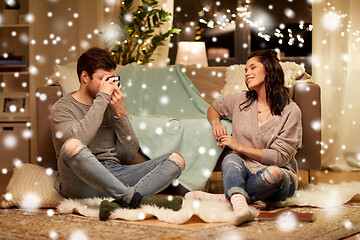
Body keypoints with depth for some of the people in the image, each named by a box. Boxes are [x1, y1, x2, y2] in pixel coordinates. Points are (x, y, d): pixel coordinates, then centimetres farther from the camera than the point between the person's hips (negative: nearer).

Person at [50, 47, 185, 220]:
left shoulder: (112, 106, 20)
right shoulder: (63, 108, 4)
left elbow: (129, 155, 12)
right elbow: (77, 139, -20)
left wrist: (121, 114, 0)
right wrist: (102, 98, -12)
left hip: (114, 174, 6)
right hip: (80, 183, -5)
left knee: (176, 160, -11)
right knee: (72, 146, -37)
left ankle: (120, 203, -38)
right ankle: (133, 198, -34)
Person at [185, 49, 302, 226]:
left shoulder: (291, 111, -4)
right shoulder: (241, 101, 9)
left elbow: (280, 156, -8)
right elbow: (214, 107, 29)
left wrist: (239, 146, -10)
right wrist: (215, 121, 5)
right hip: (244, 172, 3)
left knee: (273, 173, -39)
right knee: (230, 160, -31)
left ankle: (227, 197, -27)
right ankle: (239, 204, -57)